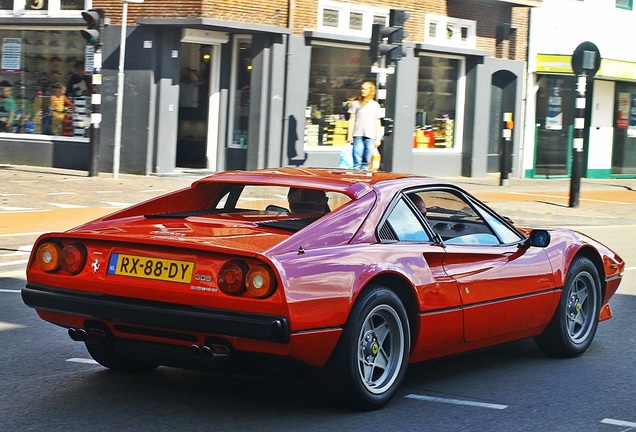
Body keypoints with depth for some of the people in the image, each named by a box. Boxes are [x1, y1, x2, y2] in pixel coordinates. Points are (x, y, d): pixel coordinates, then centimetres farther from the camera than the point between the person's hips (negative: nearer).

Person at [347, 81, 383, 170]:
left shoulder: (375, 105, 13)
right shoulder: (356, 103, 9)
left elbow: (378, 123, 14)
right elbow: (352, 119, 8)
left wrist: (378, 138, 9)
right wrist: (349, 135, 1)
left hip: (370, 136, 1)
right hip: (358, 135, -1)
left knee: (366, 161, -2)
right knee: (357, 159, -8)